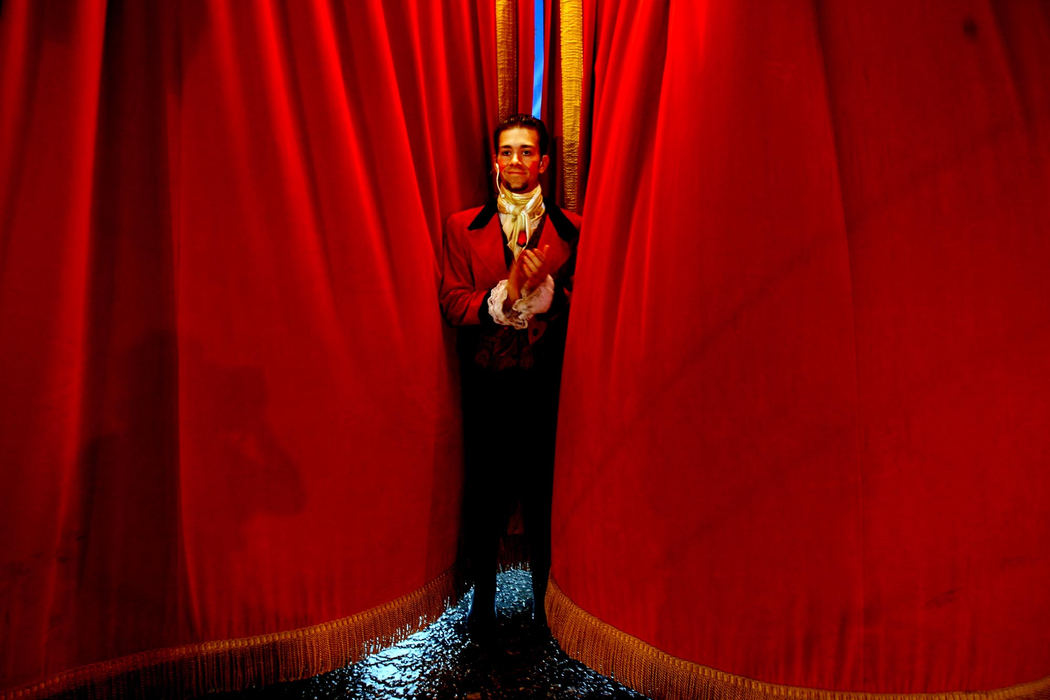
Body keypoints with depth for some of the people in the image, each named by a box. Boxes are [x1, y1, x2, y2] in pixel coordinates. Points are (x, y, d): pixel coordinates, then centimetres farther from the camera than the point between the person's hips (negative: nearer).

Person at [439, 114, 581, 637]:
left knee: (545, 493, 8)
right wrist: (505, 293, -18)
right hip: (485, 384, 1)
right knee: (483, 494, 10)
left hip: (547, 386, 0)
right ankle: (482, 597, 32)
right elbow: (452, 304, -2)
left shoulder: (571, 230, 4)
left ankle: (545, 596, 30)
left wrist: (543, 287, -19)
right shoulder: (462, 227, 7)